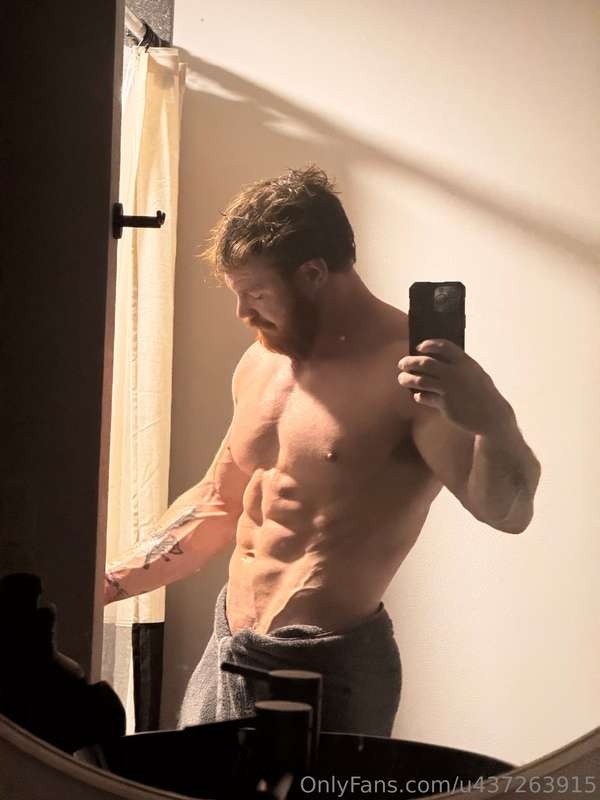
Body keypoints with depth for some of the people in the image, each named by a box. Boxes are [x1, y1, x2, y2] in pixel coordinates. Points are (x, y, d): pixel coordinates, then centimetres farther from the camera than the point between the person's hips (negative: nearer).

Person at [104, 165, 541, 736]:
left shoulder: (410, 369, -16)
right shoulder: (261, 362, 7)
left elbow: (506, 511, -22)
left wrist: (492, 420, -42)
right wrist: (110, 583, 15)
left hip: (329, 667, -7)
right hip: (227, 650, 8)